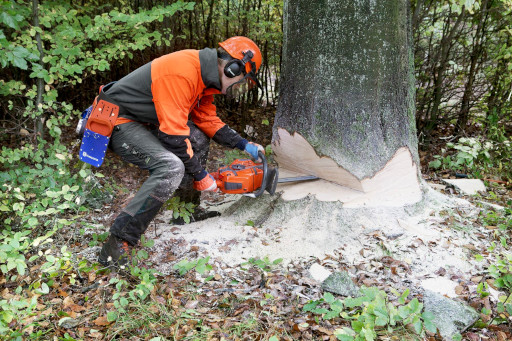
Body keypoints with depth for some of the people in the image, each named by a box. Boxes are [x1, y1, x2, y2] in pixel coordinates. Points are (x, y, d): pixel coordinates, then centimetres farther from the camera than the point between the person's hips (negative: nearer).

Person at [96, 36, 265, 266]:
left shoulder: (204, 75, 5)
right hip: (115, 122, -10)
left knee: (198, 140, 12)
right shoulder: (182, 72, -27)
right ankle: (117, 243, -23)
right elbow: (173, 135, -28)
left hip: (140, 121, 10)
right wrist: (200, 175, -17)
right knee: (171, 168, -28)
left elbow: (207, 120, 15)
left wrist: (244, 145, 9)